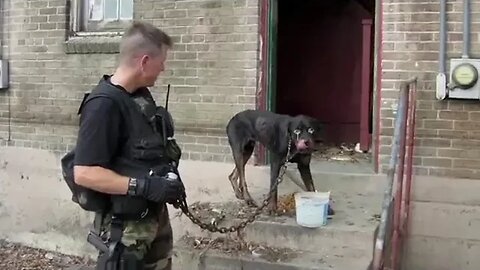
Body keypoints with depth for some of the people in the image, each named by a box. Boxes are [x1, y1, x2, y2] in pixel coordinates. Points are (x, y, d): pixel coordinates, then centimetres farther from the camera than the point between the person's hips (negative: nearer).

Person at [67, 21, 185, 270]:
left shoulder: (142, 95, 4)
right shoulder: (104, 105, -23)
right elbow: (83, 173, -26)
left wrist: (169, 178, 2)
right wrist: (144, 186, -28)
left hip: (156, 214, 8)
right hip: (124, 224, -8)